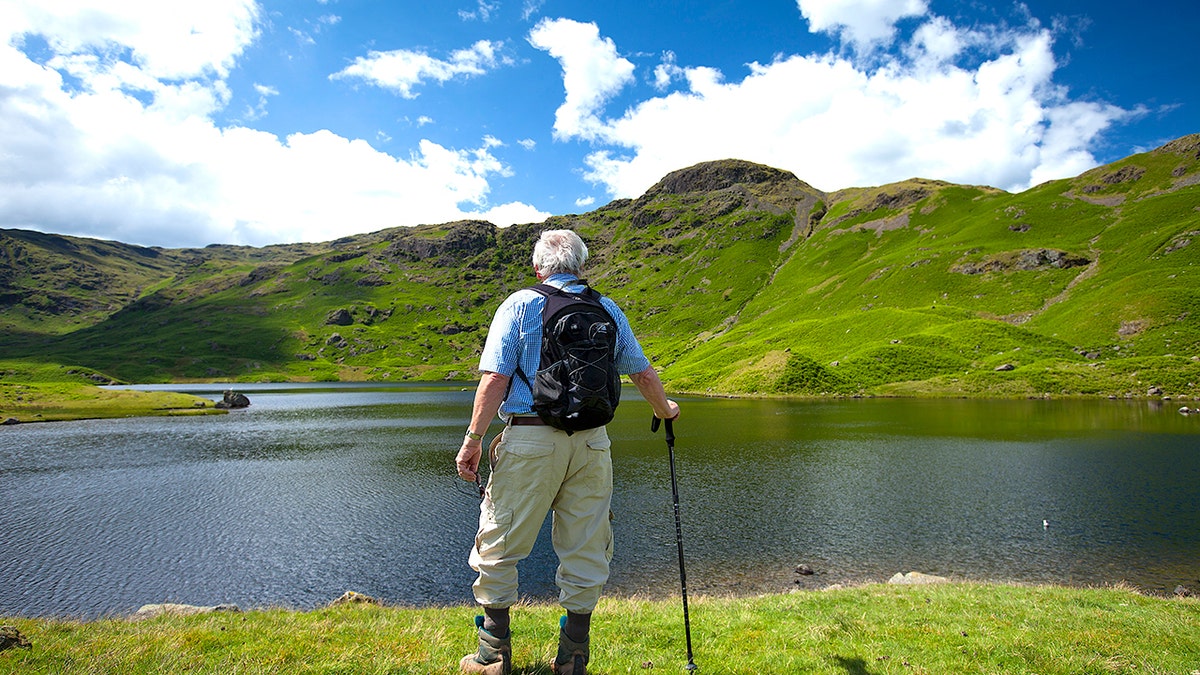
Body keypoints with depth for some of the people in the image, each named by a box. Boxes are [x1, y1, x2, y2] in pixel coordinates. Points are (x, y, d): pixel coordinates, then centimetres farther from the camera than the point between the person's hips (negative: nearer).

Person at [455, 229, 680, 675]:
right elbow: (643, 373, 14)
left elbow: (496, 378, -8)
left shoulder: (520, 305, 1)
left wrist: (474, 438, -4)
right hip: (591, 443, 3)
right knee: (585, 550, 12)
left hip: (530, 440, -3)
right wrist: (663, 410, 32)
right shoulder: (608, 311, 10)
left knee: (498, 543, 10)